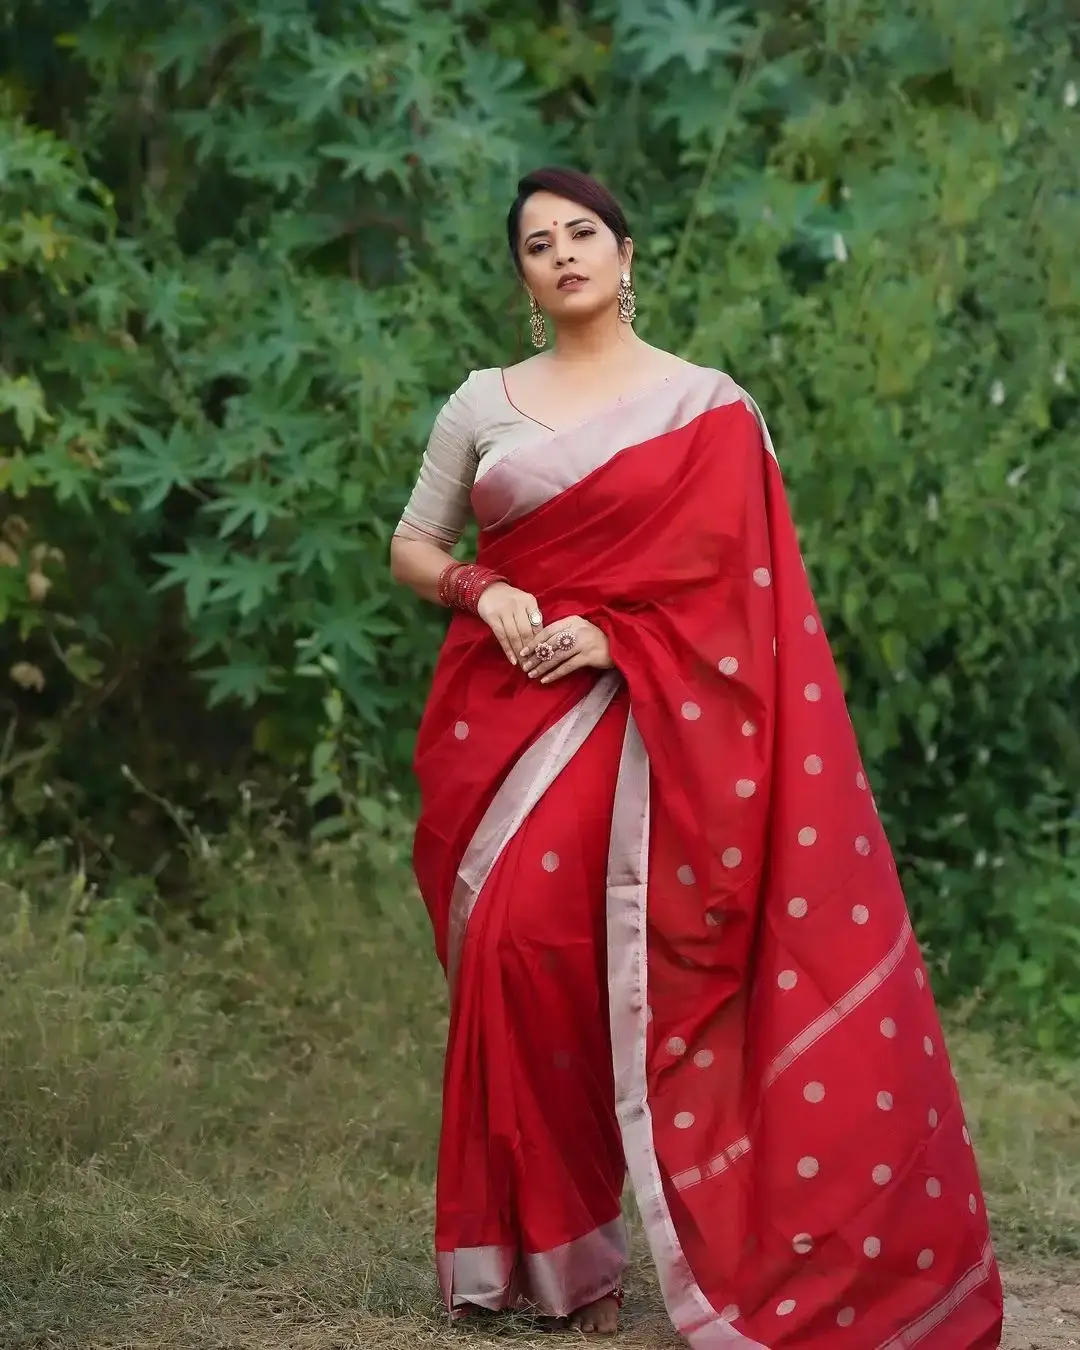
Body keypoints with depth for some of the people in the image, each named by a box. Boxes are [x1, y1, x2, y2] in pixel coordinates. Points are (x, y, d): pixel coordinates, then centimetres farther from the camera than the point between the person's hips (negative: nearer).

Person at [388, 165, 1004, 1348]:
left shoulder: (705, 404, 3)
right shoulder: (483, 403, 10)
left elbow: (738, 578, -2)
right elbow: (410, 550, 15)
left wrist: (614, 636, -14)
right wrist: (483, 594, -6)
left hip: (630, 709, -3)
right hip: (498, 708, 3)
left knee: (544, 946, -15)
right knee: (515, 953, -3)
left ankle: (565, 1244, -3)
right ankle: (534, 1243, 5)